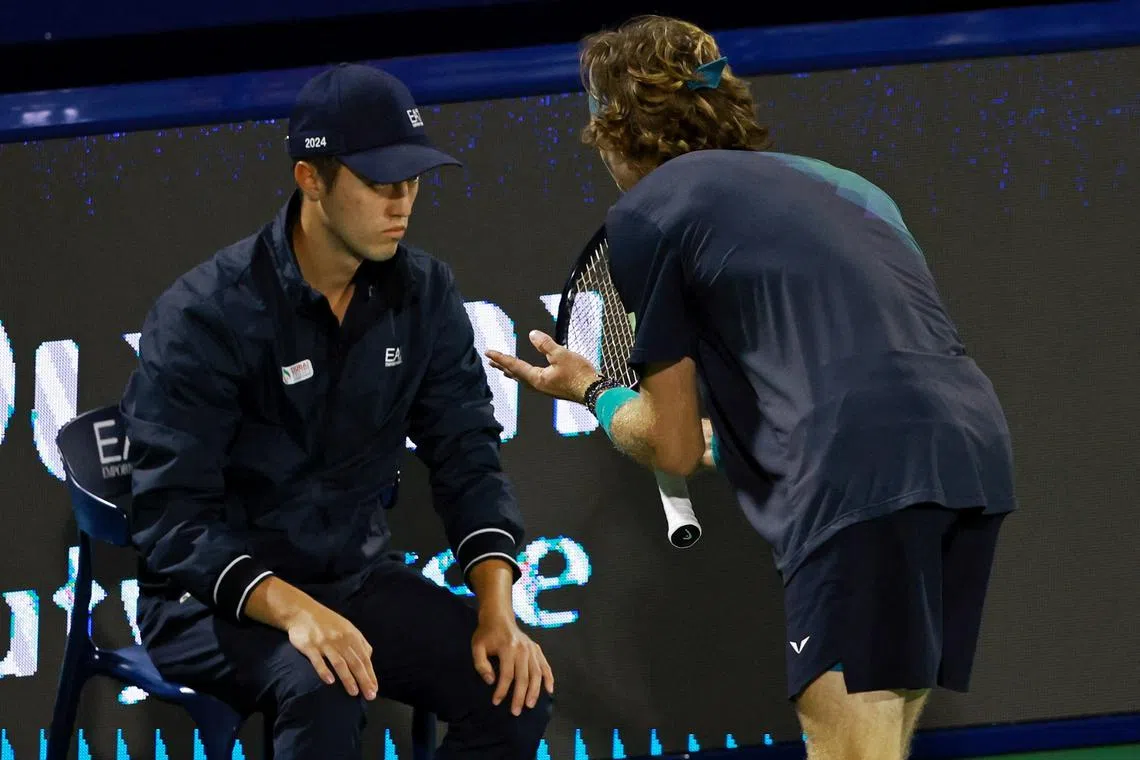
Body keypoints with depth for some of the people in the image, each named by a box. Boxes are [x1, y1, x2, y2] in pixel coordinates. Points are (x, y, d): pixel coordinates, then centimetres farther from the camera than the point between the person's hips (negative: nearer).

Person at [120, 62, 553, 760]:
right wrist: (291, 610, -39)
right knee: (323, 689, -36)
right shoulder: (205, 315, -18)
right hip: (216, 596, -5)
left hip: (359, 573, 5)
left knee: (517, 690, -17)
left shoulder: (424, 295, -1)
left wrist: (498, 608, -17)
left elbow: (467, 454, 1)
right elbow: (171, 513, -23)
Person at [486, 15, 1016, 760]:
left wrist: (591, 390, 34)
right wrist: (727, 435, 54)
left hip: (863, 474, -7)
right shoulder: (832, 183, 29)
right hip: (976, 442, 7)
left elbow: (674, 446, 14)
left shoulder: (645, 213, 10)